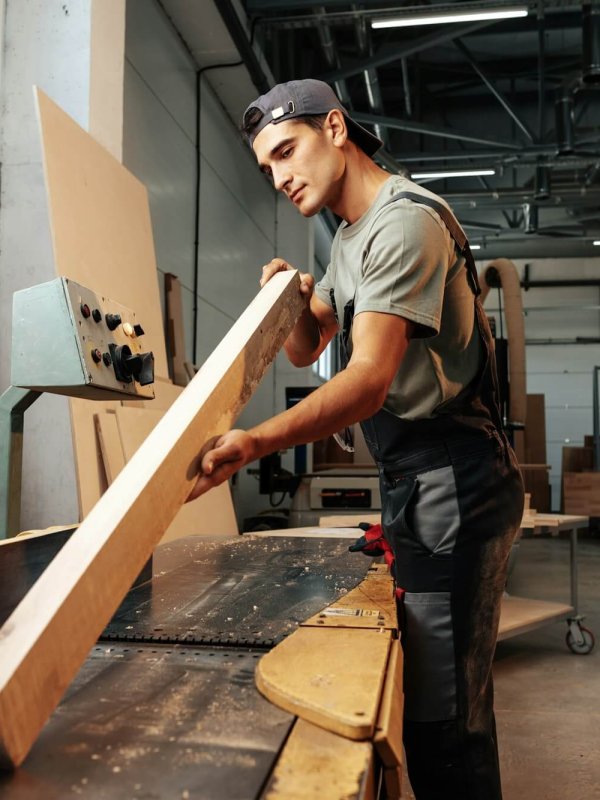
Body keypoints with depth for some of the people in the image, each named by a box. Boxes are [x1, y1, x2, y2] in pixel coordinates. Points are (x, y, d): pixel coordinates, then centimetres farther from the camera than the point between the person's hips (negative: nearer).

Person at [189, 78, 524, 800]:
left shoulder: (405, 221, -14)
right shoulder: (351, 236, 19)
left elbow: (371, 379, -26)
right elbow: (306, 350, 20)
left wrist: (254, 444, -39)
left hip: (453, 490, -10)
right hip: (415, 486, 10)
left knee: (441, 720, -6)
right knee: (449, 701, 16)